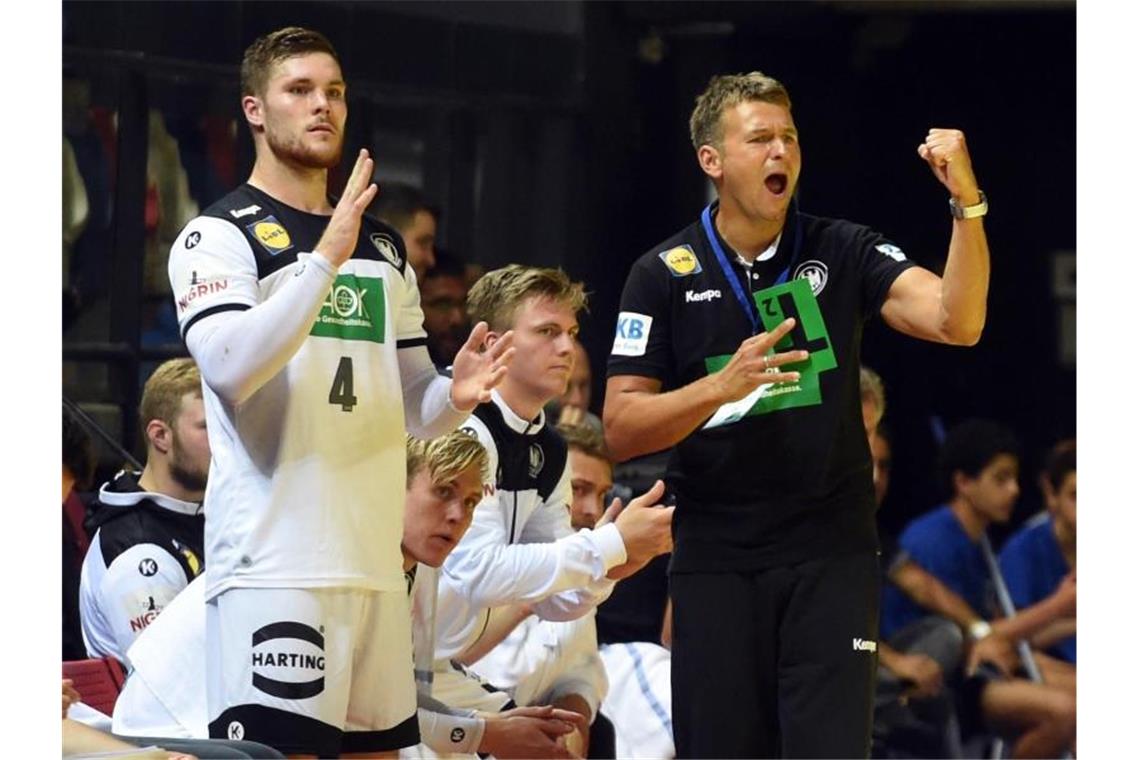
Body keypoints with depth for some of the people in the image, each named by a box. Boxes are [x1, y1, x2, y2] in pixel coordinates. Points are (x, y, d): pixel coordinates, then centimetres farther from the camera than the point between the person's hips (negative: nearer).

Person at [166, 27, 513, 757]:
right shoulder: (219, 235, -1)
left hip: (375, 559, 7)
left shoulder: (384, 246, 20)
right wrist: (326, 257, -22)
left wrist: (455, 394, 0)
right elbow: (230, 367, -18)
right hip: (274, 561, -7)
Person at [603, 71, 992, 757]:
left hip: (832, 556, 0)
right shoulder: (664, 275, 2)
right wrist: (722, 386, -18)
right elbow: (621, 430, -1)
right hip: (716, 564, 0)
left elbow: (956, 323, -11)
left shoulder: (844, 254, 3)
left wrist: (967, 204, -25)